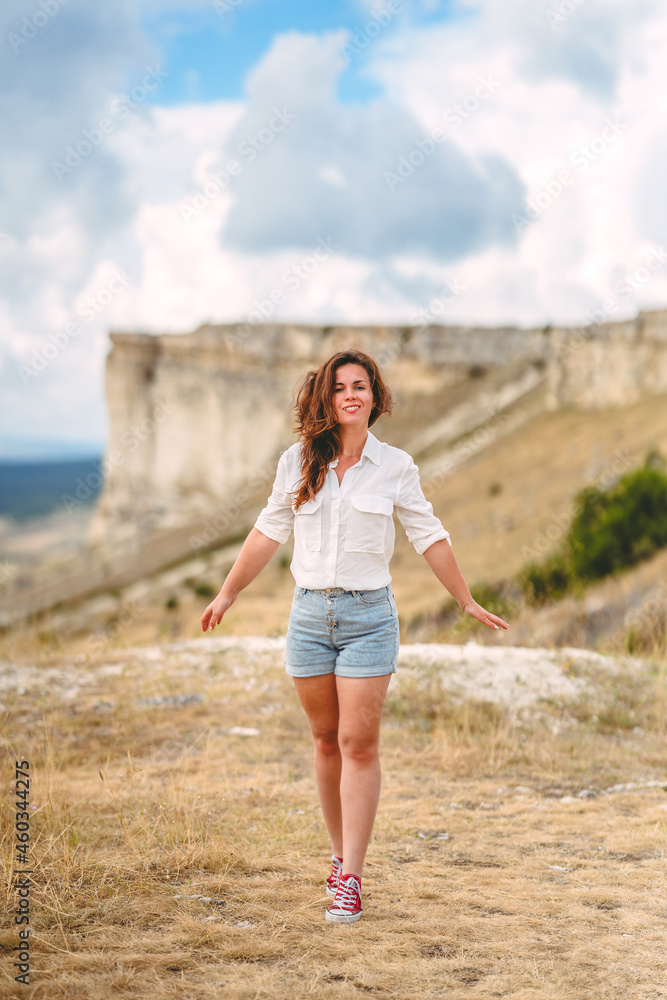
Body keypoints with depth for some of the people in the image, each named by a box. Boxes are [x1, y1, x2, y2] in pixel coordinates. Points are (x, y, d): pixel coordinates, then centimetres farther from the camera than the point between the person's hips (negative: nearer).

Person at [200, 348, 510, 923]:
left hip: (369, 614, -2)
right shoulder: (298, 463, 4)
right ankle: (341, 852, 25)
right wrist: (228, 594, 18)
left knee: (359, 744, -7)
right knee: (327, 740, 9)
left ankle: (351, 878, -5)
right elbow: (268, 532, 14)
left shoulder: (395, 466, 0)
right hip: (310, 612, 2)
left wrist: (467, 602, 14)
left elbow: (429, 536, 9)